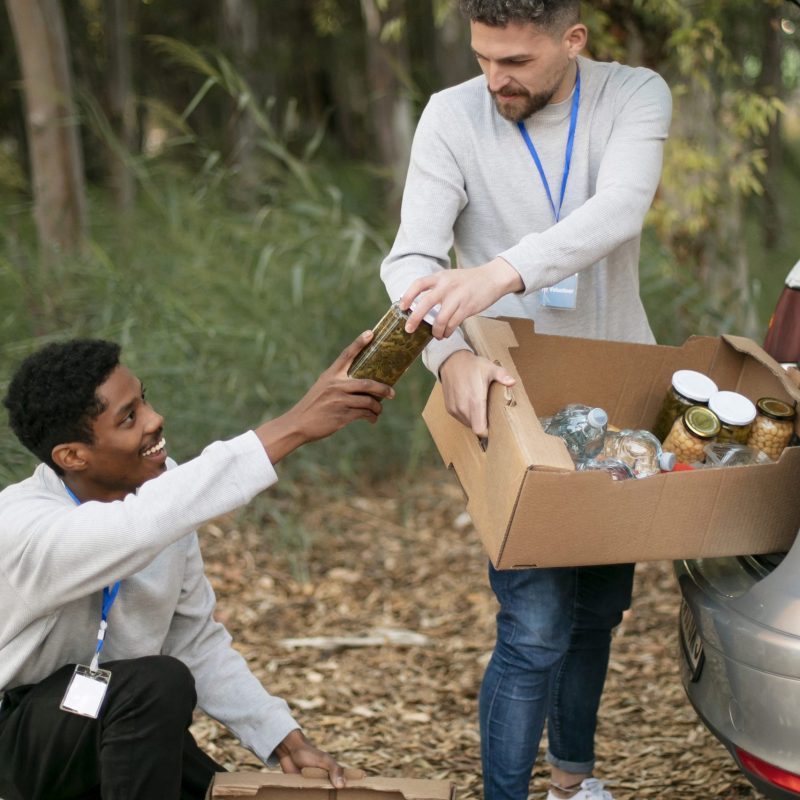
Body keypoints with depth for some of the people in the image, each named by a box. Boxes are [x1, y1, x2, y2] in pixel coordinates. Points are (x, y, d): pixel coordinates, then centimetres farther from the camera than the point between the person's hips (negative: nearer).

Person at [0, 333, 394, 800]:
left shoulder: (160, 491, -7)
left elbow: (196, 641, 1)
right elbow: (140, 527, -50)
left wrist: (285, 738, -10)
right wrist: (293, 428, -50)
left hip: (124, 732, 7)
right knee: (159, 684, -32)